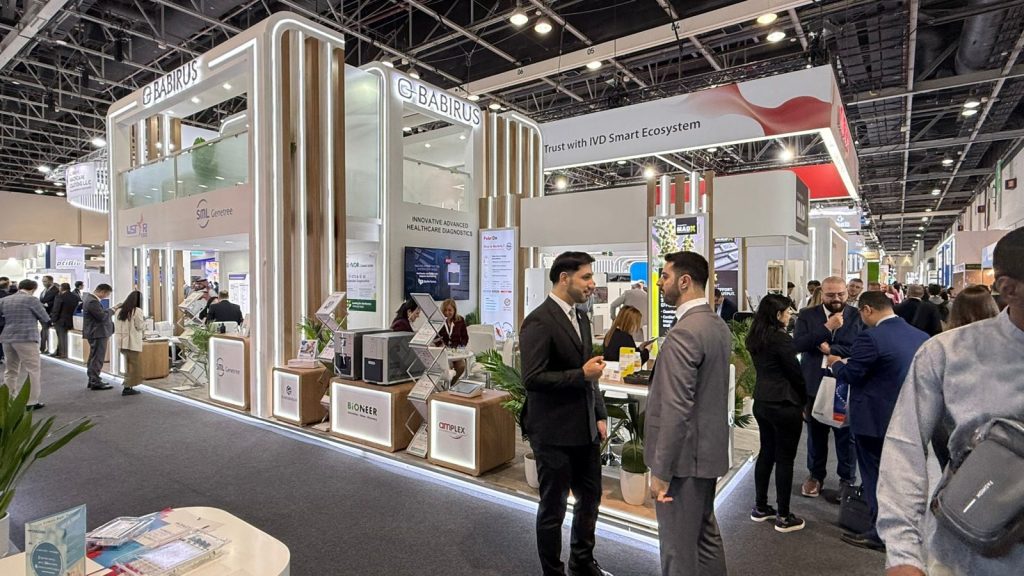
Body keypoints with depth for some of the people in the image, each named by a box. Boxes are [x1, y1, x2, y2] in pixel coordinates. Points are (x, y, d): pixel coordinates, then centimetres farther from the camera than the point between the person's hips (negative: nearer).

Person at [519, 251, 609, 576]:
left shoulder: (580, 319, 9)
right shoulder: (539, 321, -18)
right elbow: (532, 378, -23)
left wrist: (600, 415, 12)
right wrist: (582, 373, -22)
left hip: (584, 429, 8)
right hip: (553, 432, -8)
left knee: (590, 498, 21)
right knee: (553, 507, 10)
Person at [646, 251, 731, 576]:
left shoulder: (683, 333, -23)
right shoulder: (719, 325, 7)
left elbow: (676, 410, -26)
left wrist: (661, 470, -19)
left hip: (683, 456, -9)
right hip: (708, 449, 10)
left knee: (679, 547, 6)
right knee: (705, 534, 23)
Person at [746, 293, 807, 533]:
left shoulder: (755, 337, 6)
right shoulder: (781, 338, -18)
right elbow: (795, 373, -11)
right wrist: (803, 401, 5)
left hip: (762, 401, 8)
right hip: (784, 404, -8)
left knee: (766, 452, 16)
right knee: (785, 459, 3)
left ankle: (760, 507, 26)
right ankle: (784, 517, 13)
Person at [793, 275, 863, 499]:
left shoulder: (858, 316, -3)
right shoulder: (807, 315, 0)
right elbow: (797, 344, -13)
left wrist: (832, 349, -17)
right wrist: (827, 328, -18)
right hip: (815, 383, 1)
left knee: (846, 434, 11)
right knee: (816, 433, 14)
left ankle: (847, 480, 28)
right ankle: (816, 475, 31)